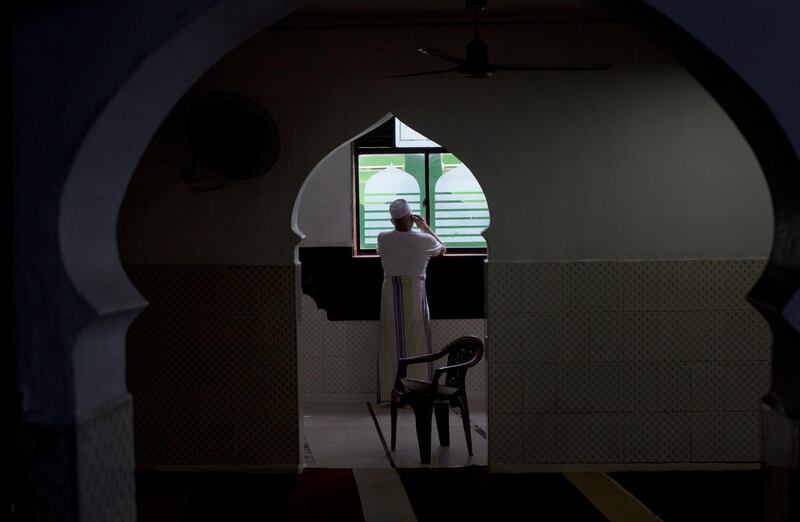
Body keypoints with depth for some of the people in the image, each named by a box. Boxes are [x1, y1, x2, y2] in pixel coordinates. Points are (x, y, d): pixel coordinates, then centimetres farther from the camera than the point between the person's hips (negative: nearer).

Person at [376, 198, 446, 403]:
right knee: (416, 345, 3)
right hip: (415, 293, -2)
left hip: (390, 294, 2)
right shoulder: (423, 240, -5)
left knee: (391, 344, 7)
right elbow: (443, 250, 18)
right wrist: (427, 228, 25)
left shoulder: (383, 238, -1)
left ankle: (392, 393, 9)